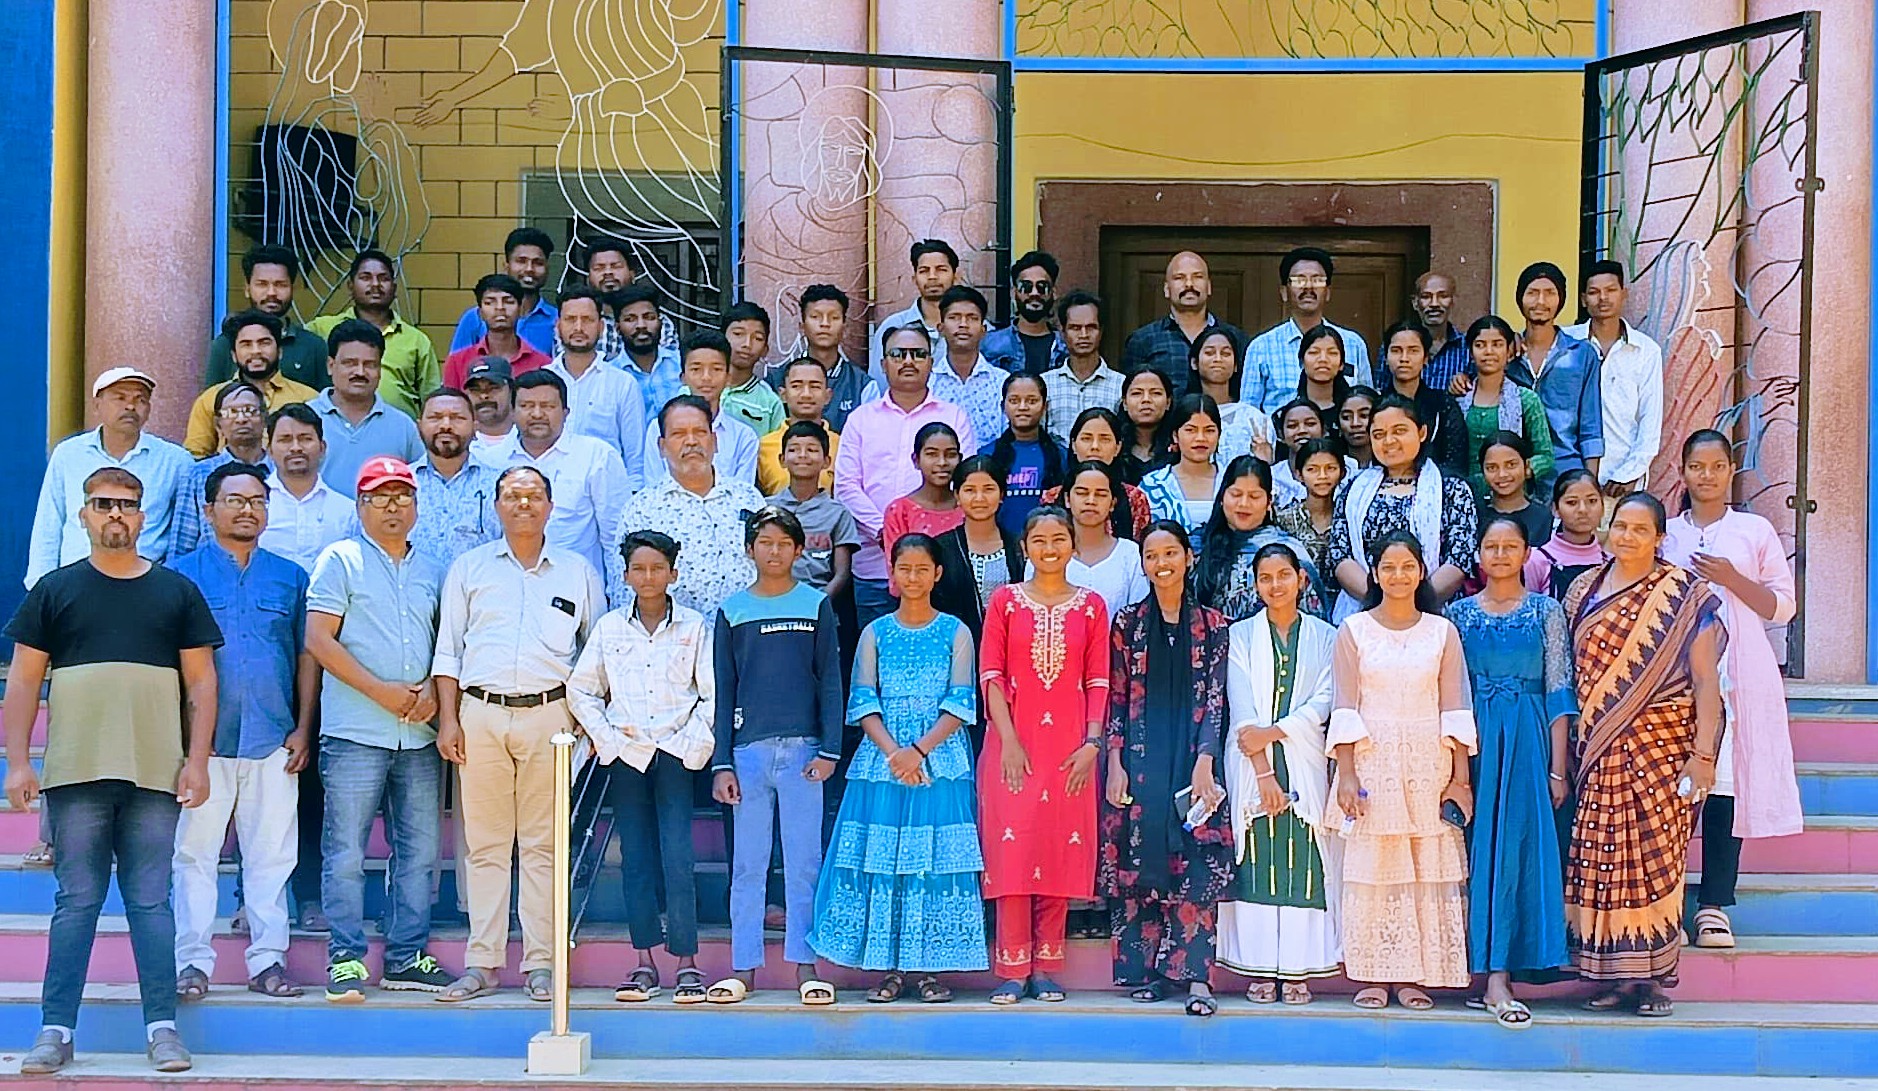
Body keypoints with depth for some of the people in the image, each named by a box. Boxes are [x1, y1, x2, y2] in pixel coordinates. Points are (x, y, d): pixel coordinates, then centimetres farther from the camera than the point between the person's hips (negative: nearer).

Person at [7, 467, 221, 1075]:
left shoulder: (177, 592, 10)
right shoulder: (55, 590, 8)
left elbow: (201, 682, 9)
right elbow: (23, 681, 7)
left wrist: (197, 762, 0)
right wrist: (18, 763, -2)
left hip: (155, 776, 0)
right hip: (76, 774, 0)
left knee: (151, 902, 2)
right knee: (76, 902, 1)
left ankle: (162, 1027, 5)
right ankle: (56, 1030, 5)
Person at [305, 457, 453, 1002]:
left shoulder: (431, 570, 16)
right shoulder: (341, 560, 2)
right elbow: (319, 639, -6)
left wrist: (431, 690, -2)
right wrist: (381, 691, -12)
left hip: (418, 734, 5)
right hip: (355, 732, -5)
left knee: (418, 851, 7)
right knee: (346, 853, -4)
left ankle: (406, 957, 15)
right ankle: (345, 961, 2)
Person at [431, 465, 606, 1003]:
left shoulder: (578, 573, 13)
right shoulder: (469, 568, 14)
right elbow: (448, 650, 12)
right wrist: (448, 719, 3)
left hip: (548, 713, -1)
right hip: (480, 714, 1)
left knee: (542, 845, -1)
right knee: (485, 845, 1)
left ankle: (540, 964, 2)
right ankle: (482, 964, 4)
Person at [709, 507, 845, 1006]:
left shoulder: (816, 605, 7)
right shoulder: (733, 610, 9)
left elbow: (830, 681, 5)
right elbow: (723, 691, 8)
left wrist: (829, 750, -4)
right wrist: (721, 763, 2)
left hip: (802, 749, -1)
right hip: (749, 749, 1)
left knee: (804, 862, 1)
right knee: (747, 865, 4)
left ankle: (805, 965, 6)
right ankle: (742, 967, 8)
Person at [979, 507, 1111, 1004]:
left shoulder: (1090, 606, 8)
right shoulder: (1005, 600, 5)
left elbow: (1098, 681, 5)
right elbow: (991, 673, 0)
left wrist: (1092, 743, -6)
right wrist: (1008, 740, -9)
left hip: (1069, 745, 1)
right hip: (1014, 742, -1)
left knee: (1062, 849, 2)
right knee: (1012, 847, -5)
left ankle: (1046, 968, 9)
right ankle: (1013, 970, 0)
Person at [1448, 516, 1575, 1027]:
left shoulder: (1546, 611, 6)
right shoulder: (1459, 613, 10)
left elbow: (1559, 694, 3)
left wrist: (1557, 768, -4)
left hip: (1527, 739, -1)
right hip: (1472, 739, 1)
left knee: (1514, 847, -9)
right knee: (1479, 848, -3)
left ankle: (1498, 973, -10)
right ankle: (1488, 971, 3)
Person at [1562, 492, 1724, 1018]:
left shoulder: (1686, 597, 0)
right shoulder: (1583, 590, 10)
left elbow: (1706, 682, -3)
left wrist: (1702, 755, -10)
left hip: (1660, 745, -3)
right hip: (1597, 752, 3)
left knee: (1655, 858, -5)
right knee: (1599, 861, 1)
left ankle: (1652, 977, 3)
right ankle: (1613, 976, 10)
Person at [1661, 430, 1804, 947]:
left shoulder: (1756, 531, 10)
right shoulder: (1666, 534, 14)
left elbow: (1782, 607, 5)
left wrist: (1732, 579, -8)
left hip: (1737, 672, -1)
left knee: (1725, 785, -6)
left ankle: (1715, 904, -1)